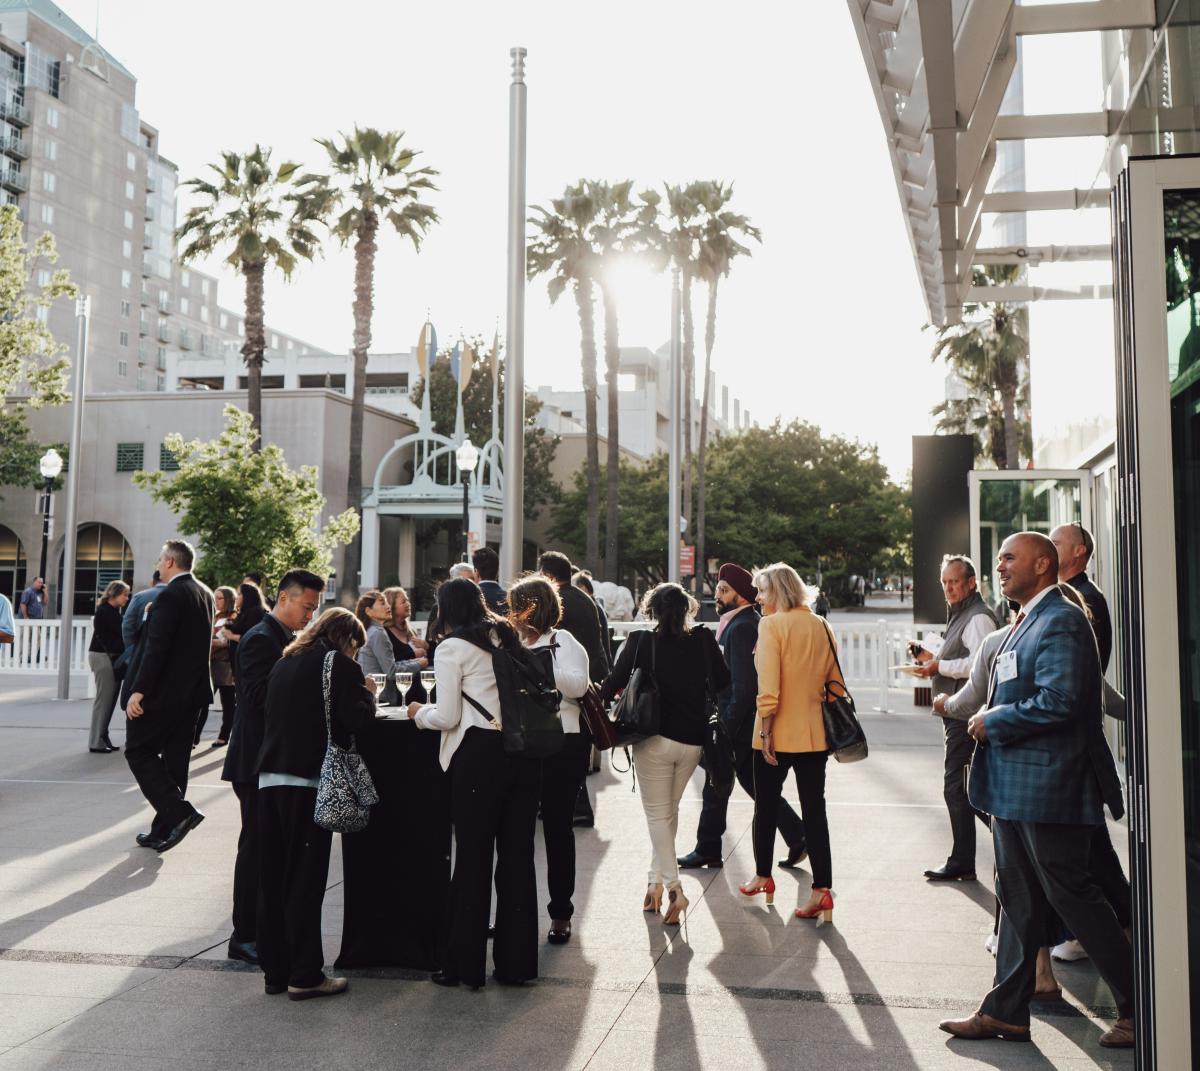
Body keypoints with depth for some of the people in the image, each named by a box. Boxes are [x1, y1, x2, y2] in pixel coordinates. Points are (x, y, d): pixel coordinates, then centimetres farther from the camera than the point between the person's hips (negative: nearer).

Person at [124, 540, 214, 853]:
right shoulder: (205, 594, 11)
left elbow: (156, 647, -21)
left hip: (164, 689, -8)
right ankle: (164, 831, 17)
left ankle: (179, 813, -10)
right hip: (192, 690, 8)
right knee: (174, 759, 12)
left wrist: (138, 690, -21)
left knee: (139, 751, 3)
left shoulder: (170, 595, -16)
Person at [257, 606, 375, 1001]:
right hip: (309, 780, -7)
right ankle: (305, 976, 3)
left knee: (272, 878, 10)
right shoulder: (339, 664, -3)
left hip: (269, 778, 7)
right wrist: (367, 693, 8)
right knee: (305, 881, -2)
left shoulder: (284, 663, 17)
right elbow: (359, 720, -12)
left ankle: (274, 970, 18)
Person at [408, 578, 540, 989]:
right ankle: (516, 962, 16)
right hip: (523, 748, 6)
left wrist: (420, 712, 13)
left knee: (473, 859, 3)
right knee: (518, 856, 9)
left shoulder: (451, 648, -2)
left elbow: (448, 717, -7)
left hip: (480, 753, -6)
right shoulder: (508, 638, 16)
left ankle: (465, 965, 12)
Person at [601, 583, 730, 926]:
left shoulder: (641, 642, -10)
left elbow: (612, 685, -7)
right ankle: (656, 880, 25)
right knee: (669, 811, 20)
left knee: (657, 814, 5)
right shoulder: (703, 639, -3)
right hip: (692, 740, 3)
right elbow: (722, 683, 6)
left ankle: (673, 886, -9)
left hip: (655, 739, -3)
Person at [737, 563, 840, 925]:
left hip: (778, 735, -4)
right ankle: (821, 890, 0)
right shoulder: (822, 627, 6)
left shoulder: (771, 625, -11)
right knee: (814, 810, 6)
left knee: (766, 807, 14)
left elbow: (769, 687, -18)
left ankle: (762, 878, 28)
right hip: (815, 734, 4)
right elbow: (836, 682, 10)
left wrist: (765, 731, -13)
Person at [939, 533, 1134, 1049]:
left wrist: (992, 721, -14)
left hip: (1047, 786, -10)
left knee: (1072, 895, 0)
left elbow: (1057, 702, -25)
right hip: (1014, 786, 10)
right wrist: (989, 720, 7)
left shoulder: (1062, 621, -15)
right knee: (1018, 899, 14)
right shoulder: (1023, 624, 16)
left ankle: (1137, 1007, 15)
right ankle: (1005, 1011, 23)